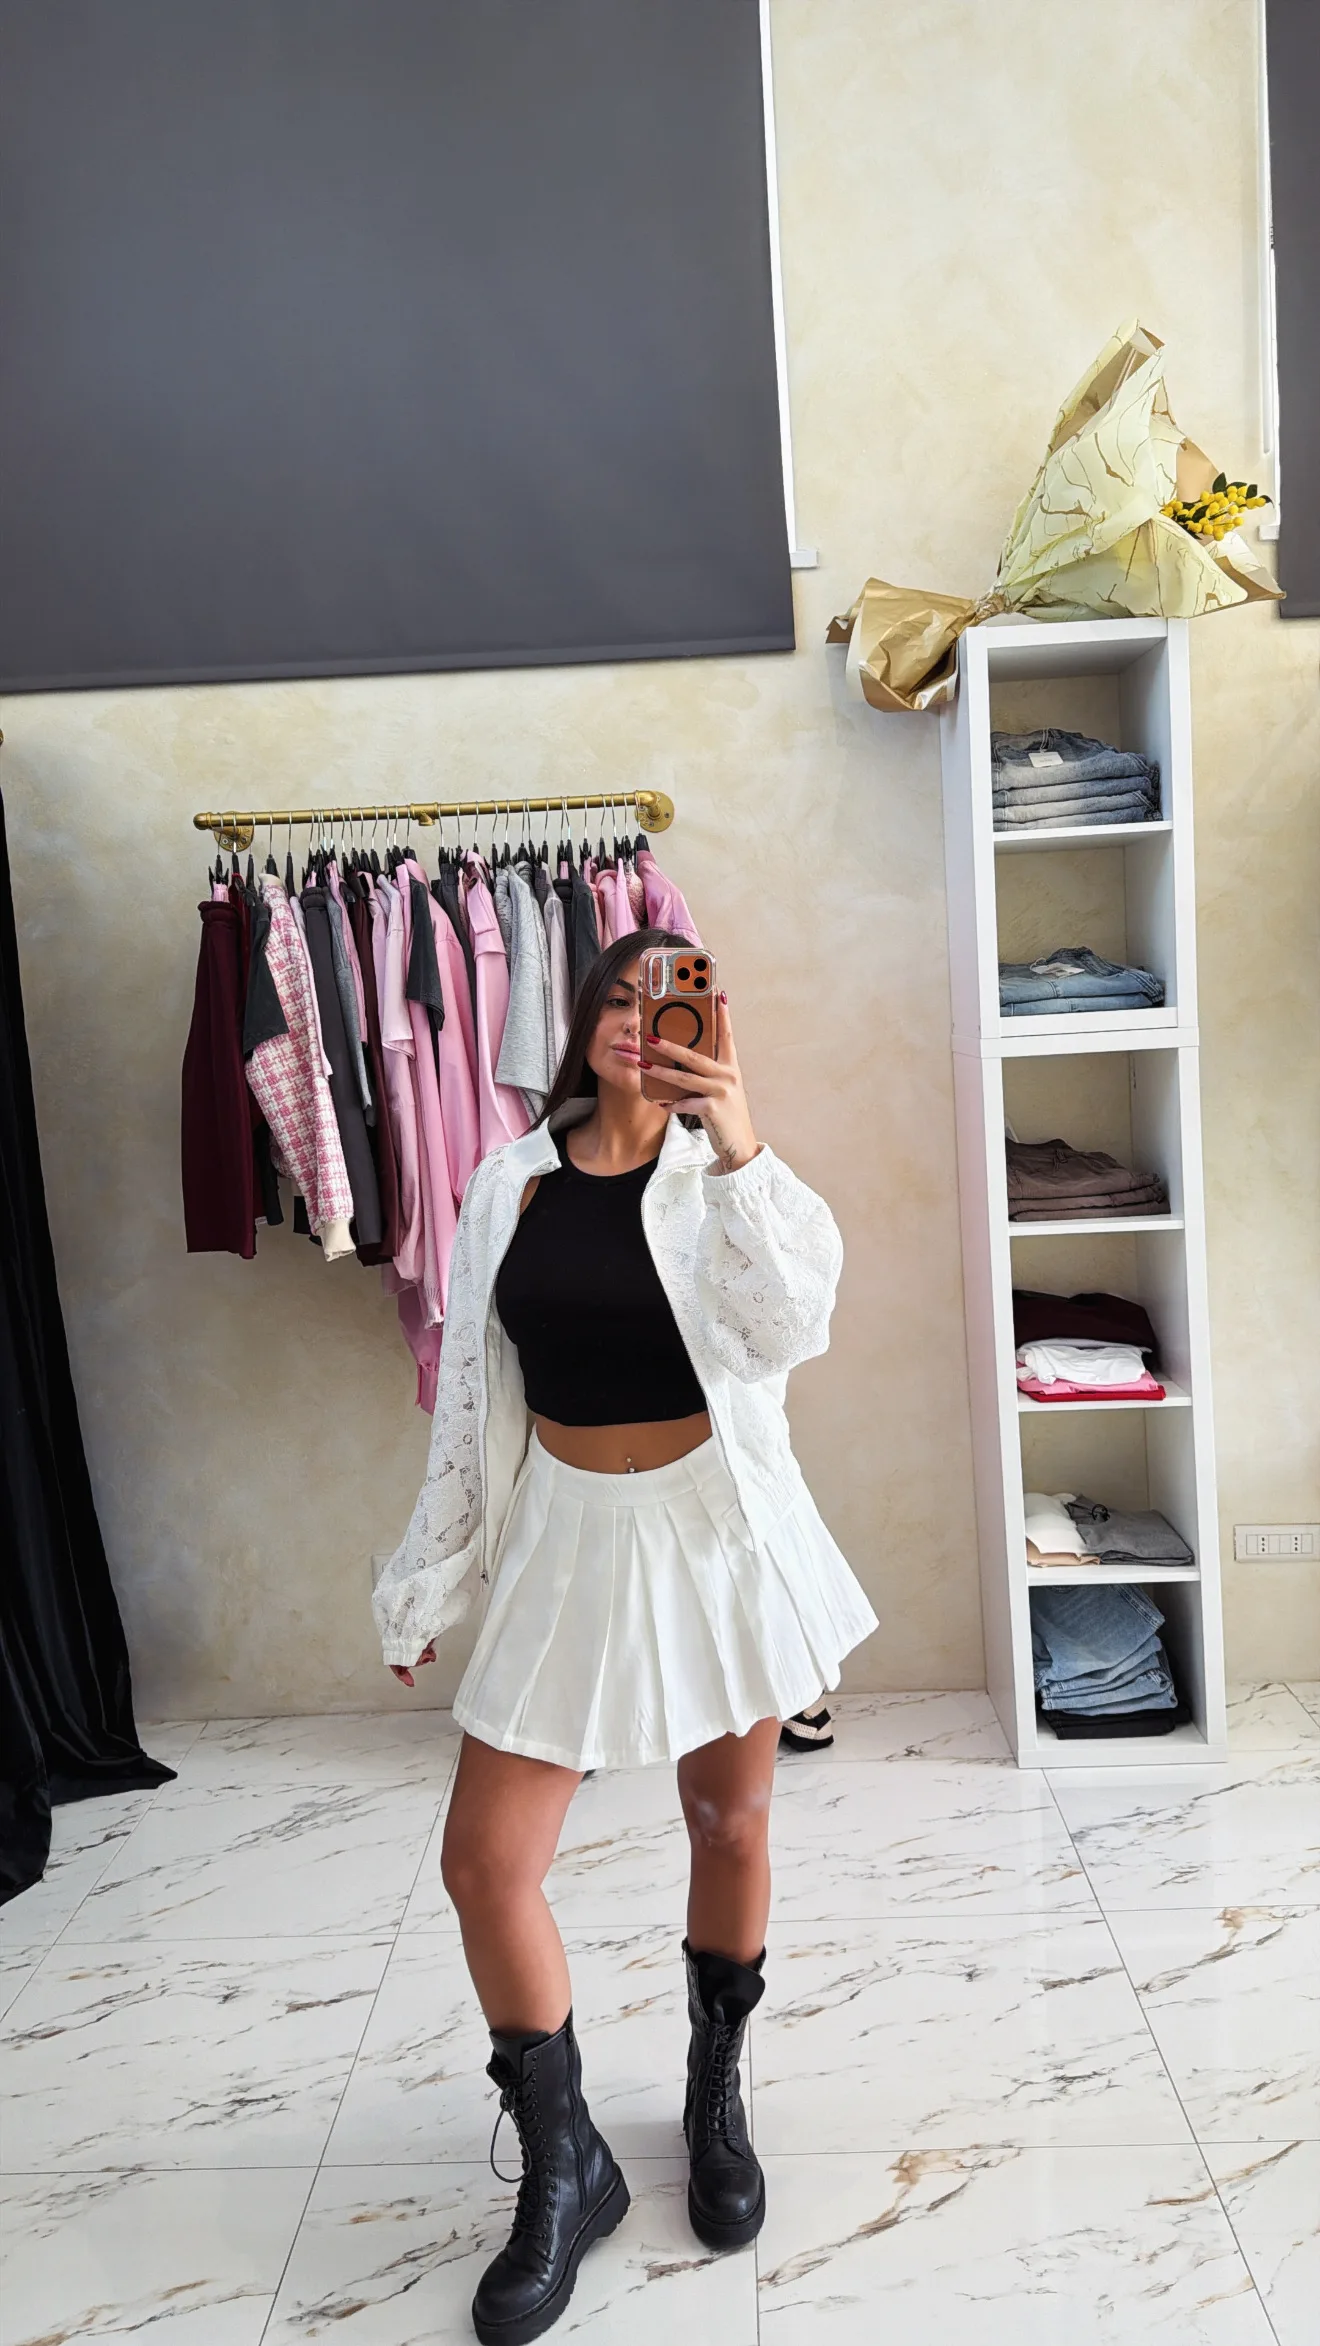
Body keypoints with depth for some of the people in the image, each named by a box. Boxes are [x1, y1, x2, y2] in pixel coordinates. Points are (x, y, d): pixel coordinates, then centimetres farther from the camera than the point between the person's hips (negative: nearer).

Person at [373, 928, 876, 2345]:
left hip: (718, 1531, -2)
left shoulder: (720, 1175, -6)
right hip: (566, 1538, 2)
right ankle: (563, 2171, 24)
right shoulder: (508, 1185, 1)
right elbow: (469, 1392, 6)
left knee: (729, 1822, 14)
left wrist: (738, 1142, -35)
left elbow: (789, 1326, -23)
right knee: (483, 1864, 1)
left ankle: (715, 2100, 42)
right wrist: (430, 1579, 10)